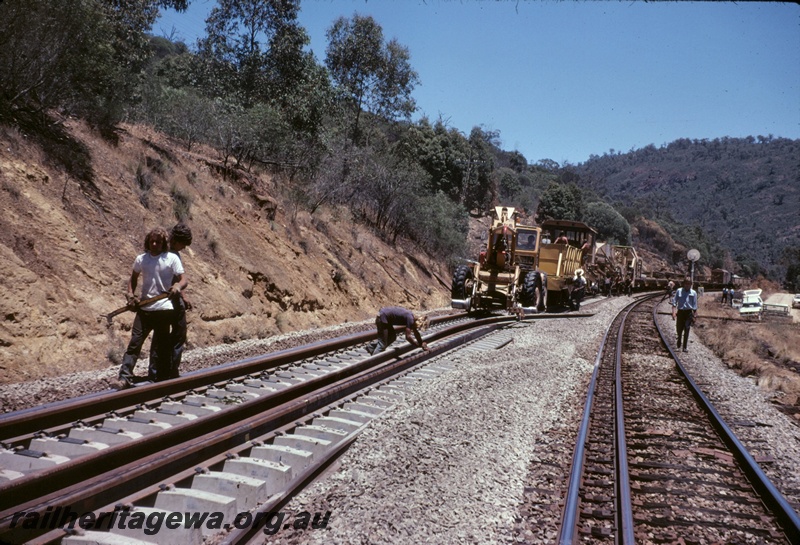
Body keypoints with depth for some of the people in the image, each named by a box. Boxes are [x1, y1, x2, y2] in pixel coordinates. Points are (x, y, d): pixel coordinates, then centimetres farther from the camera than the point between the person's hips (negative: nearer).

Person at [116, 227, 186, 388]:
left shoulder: (172, 259, -4)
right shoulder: (141, 259, 5)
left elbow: (183, 280, -6)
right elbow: (133, 278, 19)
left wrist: (178, 286, -29)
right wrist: (131, 295, 4)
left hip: (164, 309, -2)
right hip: (144, 308, 2)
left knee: (161, 346, 6)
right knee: (135, 342, -3)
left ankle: (156, 378, 16)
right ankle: (125, 377, -2)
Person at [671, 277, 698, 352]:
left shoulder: (693, 293, 1)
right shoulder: (679, 291, 1)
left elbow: (695, 306, 4)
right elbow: (674, 302, 1)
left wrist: (694, 316, 1)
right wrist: (674, 312, -8)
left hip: (689, 312, -1)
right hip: (680, 312, 1)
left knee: (686, 330, 0)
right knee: (679, 330, 9)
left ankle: (685, 347, 8)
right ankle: (679, 345, 33)